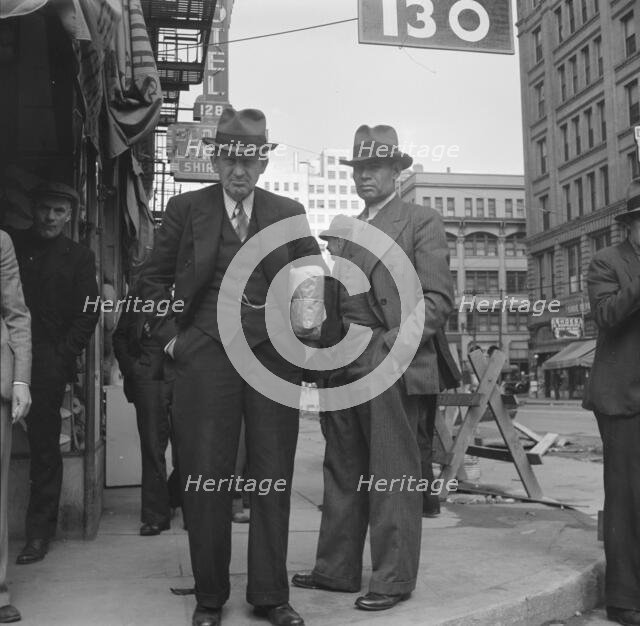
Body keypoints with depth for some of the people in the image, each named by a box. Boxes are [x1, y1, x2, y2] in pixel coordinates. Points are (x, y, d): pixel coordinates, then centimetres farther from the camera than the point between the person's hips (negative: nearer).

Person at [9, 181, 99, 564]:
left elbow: (88, 314, 4)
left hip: (48, 364, -1)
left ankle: (39, 532, 8)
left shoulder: (79, 257, 10)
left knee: (45, 448, 0)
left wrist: (62, 357, -6)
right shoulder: (13, 244, 14)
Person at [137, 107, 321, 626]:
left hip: (274, 355, 1)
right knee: (206, 479, 3)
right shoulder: (185, 209, 5)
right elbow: (153, 278, 11)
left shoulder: (289, 213, 8)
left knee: (273, 479, 6)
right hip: (206, 355, -1)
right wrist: (170, 332, 2)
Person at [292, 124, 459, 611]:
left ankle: (394, 579, 12)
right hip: (345, 368, 7)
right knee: (342, 472, 12)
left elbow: (439, 299, -8)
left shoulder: (421, 222, 0)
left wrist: (388, 345, -17)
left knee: (392, 475, 0)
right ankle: (337, 569, 23)